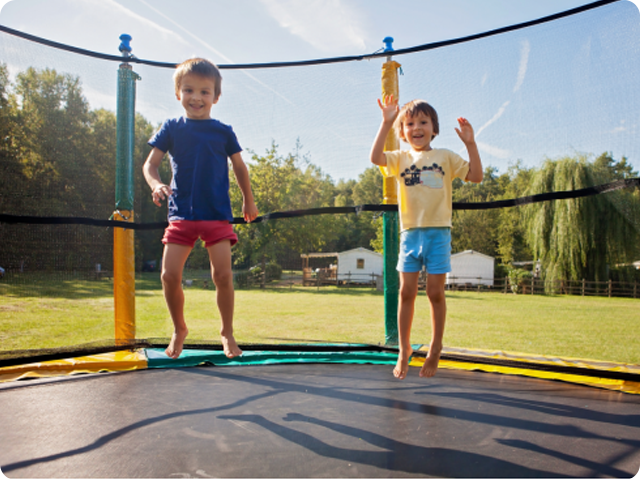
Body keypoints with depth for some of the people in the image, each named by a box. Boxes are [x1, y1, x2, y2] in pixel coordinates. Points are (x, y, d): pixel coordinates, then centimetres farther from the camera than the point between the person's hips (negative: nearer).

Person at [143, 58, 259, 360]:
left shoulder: (223, 132, 7)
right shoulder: (171, 128, 8)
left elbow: (239, 167, 17)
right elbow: (150, 164, 7)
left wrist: (248, 201, 18)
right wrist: (156, 185, -14)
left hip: (217, 214, -1)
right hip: (181, 213, 1)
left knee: (222, 274, -9)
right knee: (169, 275, -5)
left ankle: (227, 332, 12)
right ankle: (179, 329, 20)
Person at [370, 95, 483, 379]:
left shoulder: (445, 157, 7)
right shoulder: (401, 158, 8)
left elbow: (476, 176, 0)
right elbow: (375, 157, -11)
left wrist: (470, 144, -7)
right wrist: (386, 123, -14)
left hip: (438, 232, -1)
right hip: (410, 232, 1)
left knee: (435, 292, 2)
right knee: (407, 292, 3)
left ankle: (435, 350, 17)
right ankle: (403, 349, 16)